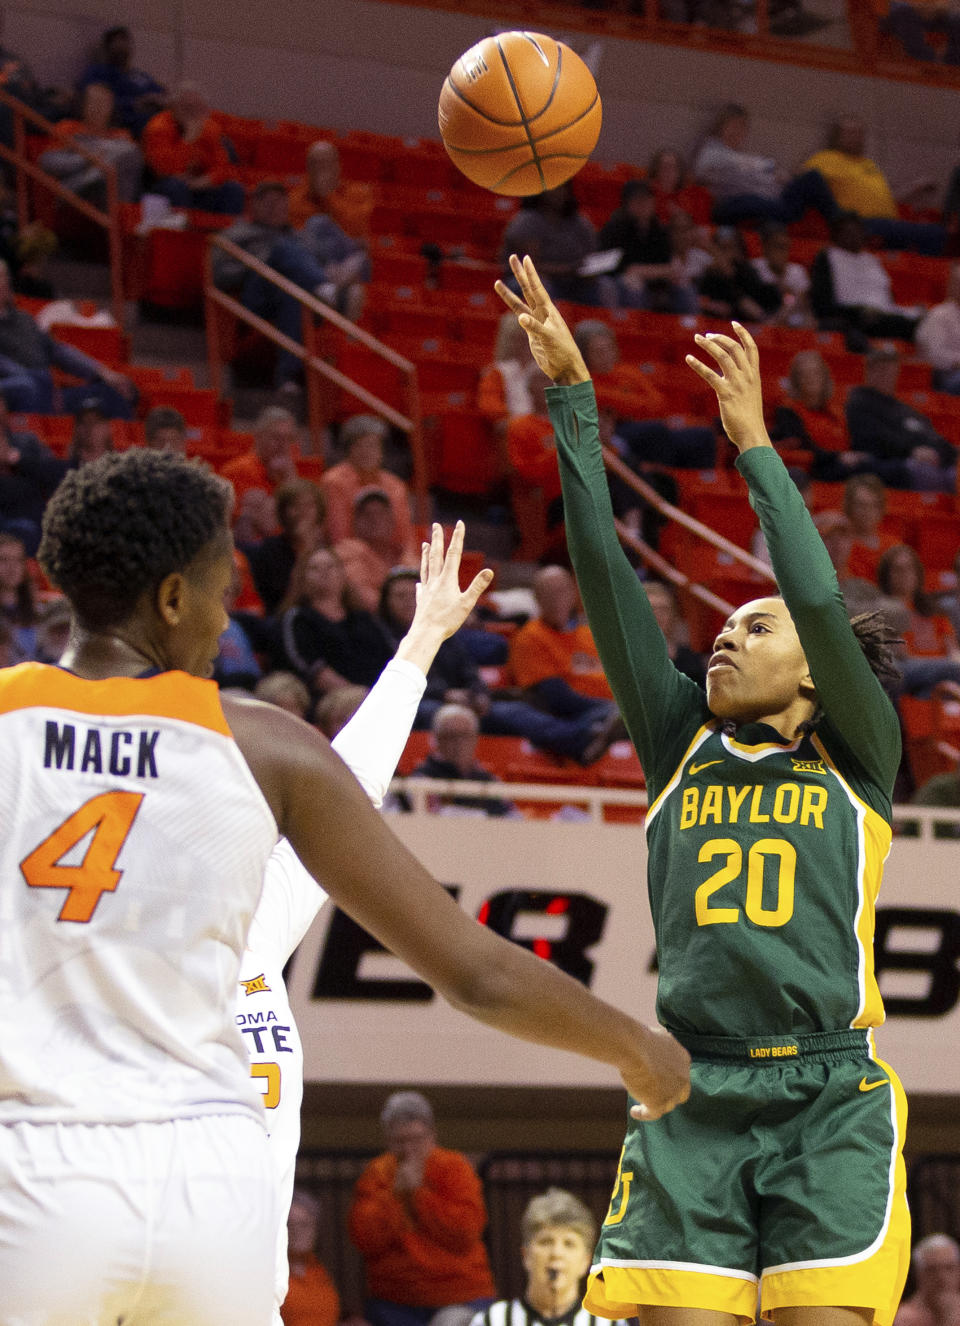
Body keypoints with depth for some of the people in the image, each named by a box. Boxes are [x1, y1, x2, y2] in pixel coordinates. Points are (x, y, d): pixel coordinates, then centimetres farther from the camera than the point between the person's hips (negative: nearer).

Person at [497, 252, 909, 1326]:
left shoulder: (859, 757, 9)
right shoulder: (681, 746, 15)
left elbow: (821, 605, -7)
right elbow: (606, 574, 10)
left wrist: (754, 443, -3)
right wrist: (572, 394, 6)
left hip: (830, 1103, -2)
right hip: (694, 1102, 2)